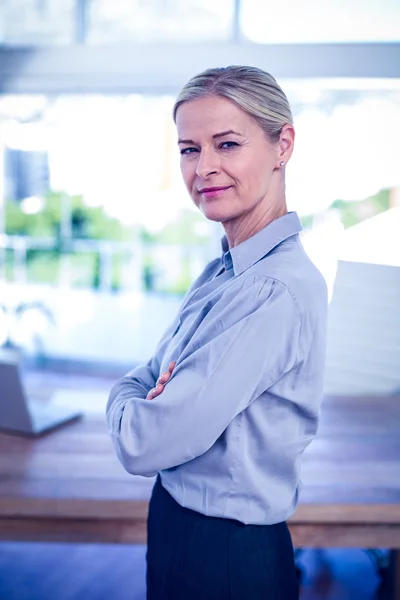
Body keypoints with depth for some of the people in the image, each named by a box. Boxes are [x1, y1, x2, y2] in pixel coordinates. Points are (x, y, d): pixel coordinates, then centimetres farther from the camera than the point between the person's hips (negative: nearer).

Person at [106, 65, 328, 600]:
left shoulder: (278, 292, -28)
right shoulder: (222, 272, 2)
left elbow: (143, 447, -27)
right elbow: (139, 379, 6)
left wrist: (127, 403, -7)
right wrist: (145, 397, -15)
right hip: (175, 527, 8)